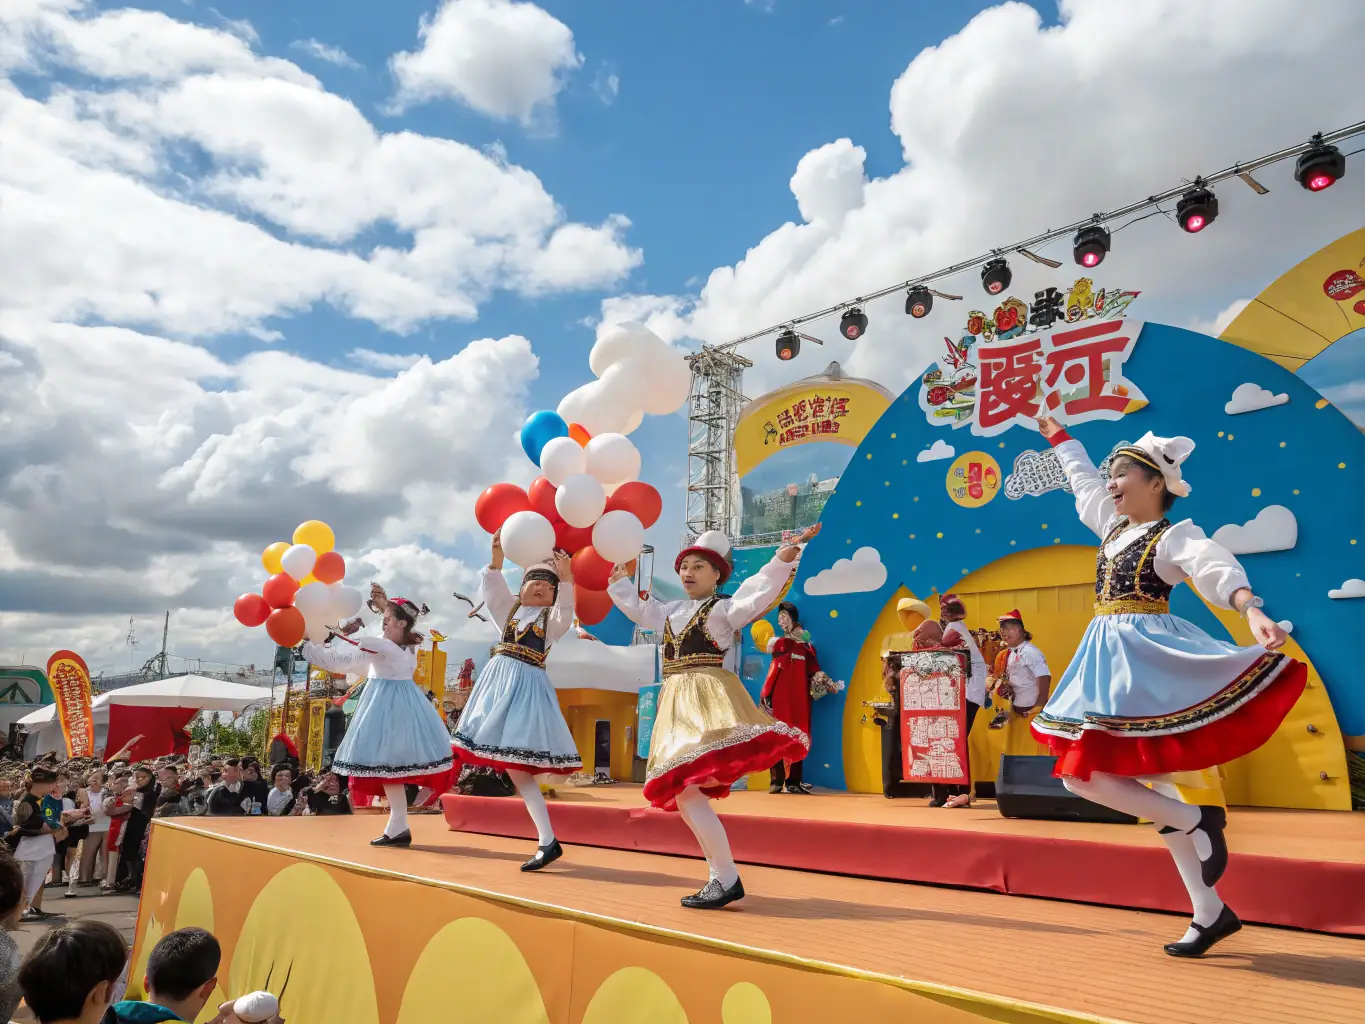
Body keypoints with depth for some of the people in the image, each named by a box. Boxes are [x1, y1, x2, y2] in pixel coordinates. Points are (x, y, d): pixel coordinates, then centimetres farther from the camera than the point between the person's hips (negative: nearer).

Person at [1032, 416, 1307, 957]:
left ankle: (1198, 818, 0)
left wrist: (1252, 610, -48)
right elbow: (1082, 479, 29)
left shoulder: (1174, 537, -8)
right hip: (1114, 662, 8)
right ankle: (1210, 912, 16)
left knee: (1084, 776, -15)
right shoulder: (1113, 525, 14)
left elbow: (1217, 568, -28)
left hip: (1144, 658, -8)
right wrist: (1057, 435, 42)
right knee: (1145, 782, 9)